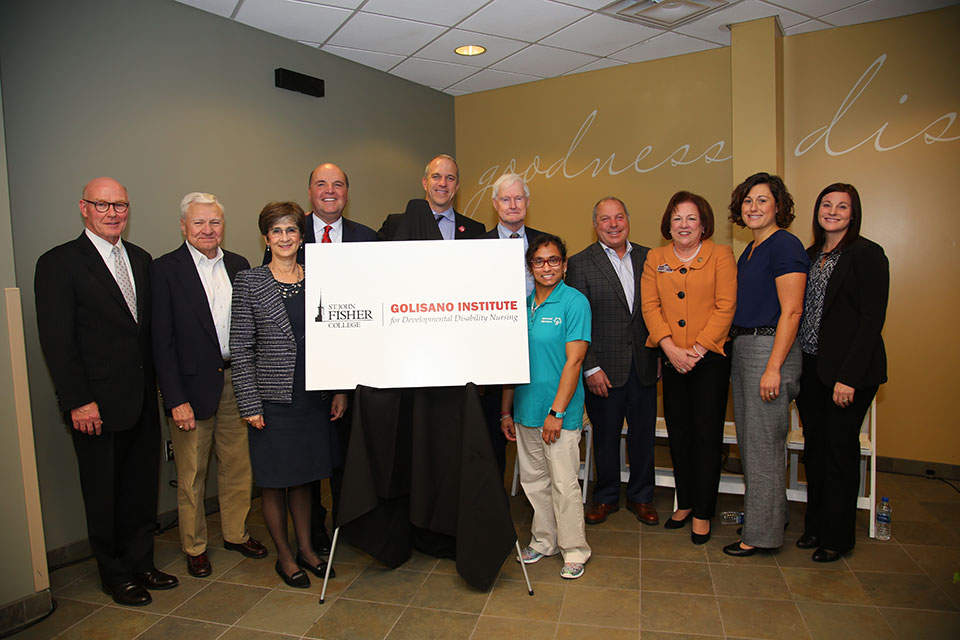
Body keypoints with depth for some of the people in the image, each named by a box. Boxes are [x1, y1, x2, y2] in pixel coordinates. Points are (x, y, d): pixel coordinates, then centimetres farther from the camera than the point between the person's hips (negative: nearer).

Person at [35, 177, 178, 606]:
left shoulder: (141, 259, 11)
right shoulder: (59, 263, -7)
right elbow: (56, 341, -12)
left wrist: (158, 380, 6)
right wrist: (78, 402, -15)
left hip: (142, 400, 6)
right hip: (97, 403, -5)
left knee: (143, 488, 15)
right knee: (104, 495, 10)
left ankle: (141, 564, 33)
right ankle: (116, 576, 28)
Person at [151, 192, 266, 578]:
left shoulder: (239, 266, 8)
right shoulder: (165, 269, -6)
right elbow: (163, 341, -9)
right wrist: (176, 399, -13)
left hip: (236, 383, 4)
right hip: (192, 386, -4)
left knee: (238, 466, 14)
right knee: (191, 474, 10)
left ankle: (236, 533, 34)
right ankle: (194, 547, 29)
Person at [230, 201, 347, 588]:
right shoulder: (249, 282, -4)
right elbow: (241, 348, -6)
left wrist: (340, 389, 3)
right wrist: (249, 405, -10)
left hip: (314, 397, 3)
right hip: (273, 399, -3)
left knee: (304, 476, 16)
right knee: (275, 482, 10)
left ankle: (306, 549, 32)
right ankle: (284, 556, 28)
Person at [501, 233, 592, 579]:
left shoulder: (574, 302, -8)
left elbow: (574, 360, -13)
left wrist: (557, 412, -17)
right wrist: (506, 411, 10)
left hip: (560, 411, -6)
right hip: (526, 409, 6)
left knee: (564, 483, 2)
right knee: (532, 479, 15)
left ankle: (574, 550, 21)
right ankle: (544, 540, 34)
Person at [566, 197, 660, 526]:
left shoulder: (648, 258, 8)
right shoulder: (581, 263, -4)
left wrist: (661, 350, 1)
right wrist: (590, 368, -10)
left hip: (643, 365, 3)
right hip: (604, 368, -3)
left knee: (643, 435, 12)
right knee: (605, 437, 10)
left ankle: (641, 496, 32)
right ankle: (606, 497, 30)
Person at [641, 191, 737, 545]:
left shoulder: (720, 254, 0)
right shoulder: (655, 258, 9)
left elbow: (725, 307, -6)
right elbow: (650, 306, 2)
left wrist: (698, 348, -13)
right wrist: (670, 347, -10)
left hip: (710, 357, -3)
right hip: (672, 359, 3)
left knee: (707, 435, 2)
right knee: (678, 433, 11)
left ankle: (702, 513, 16)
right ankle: (684, 503, 28)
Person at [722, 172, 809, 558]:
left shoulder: (785, 245, -11)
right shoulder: (750, 250, 16)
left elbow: (791, 311, -17)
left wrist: (773, 368, -21)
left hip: (770, 349, -9)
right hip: (742, 348, 9)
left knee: (763, 443, 0)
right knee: (748, 439, 16)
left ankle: (761, 532, 13)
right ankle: (765, 512, 33)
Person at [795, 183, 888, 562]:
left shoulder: (867, 254, -7)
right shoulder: (810, 256, 12)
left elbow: (872, 319, -13)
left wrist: (849, 377, -18)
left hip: (848, 371, -6)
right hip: (810, 367, 6)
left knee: (840, 449, 3)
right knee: (814, 447, 13)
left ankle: (837, 537, 20)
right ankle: (816, 526, 29)